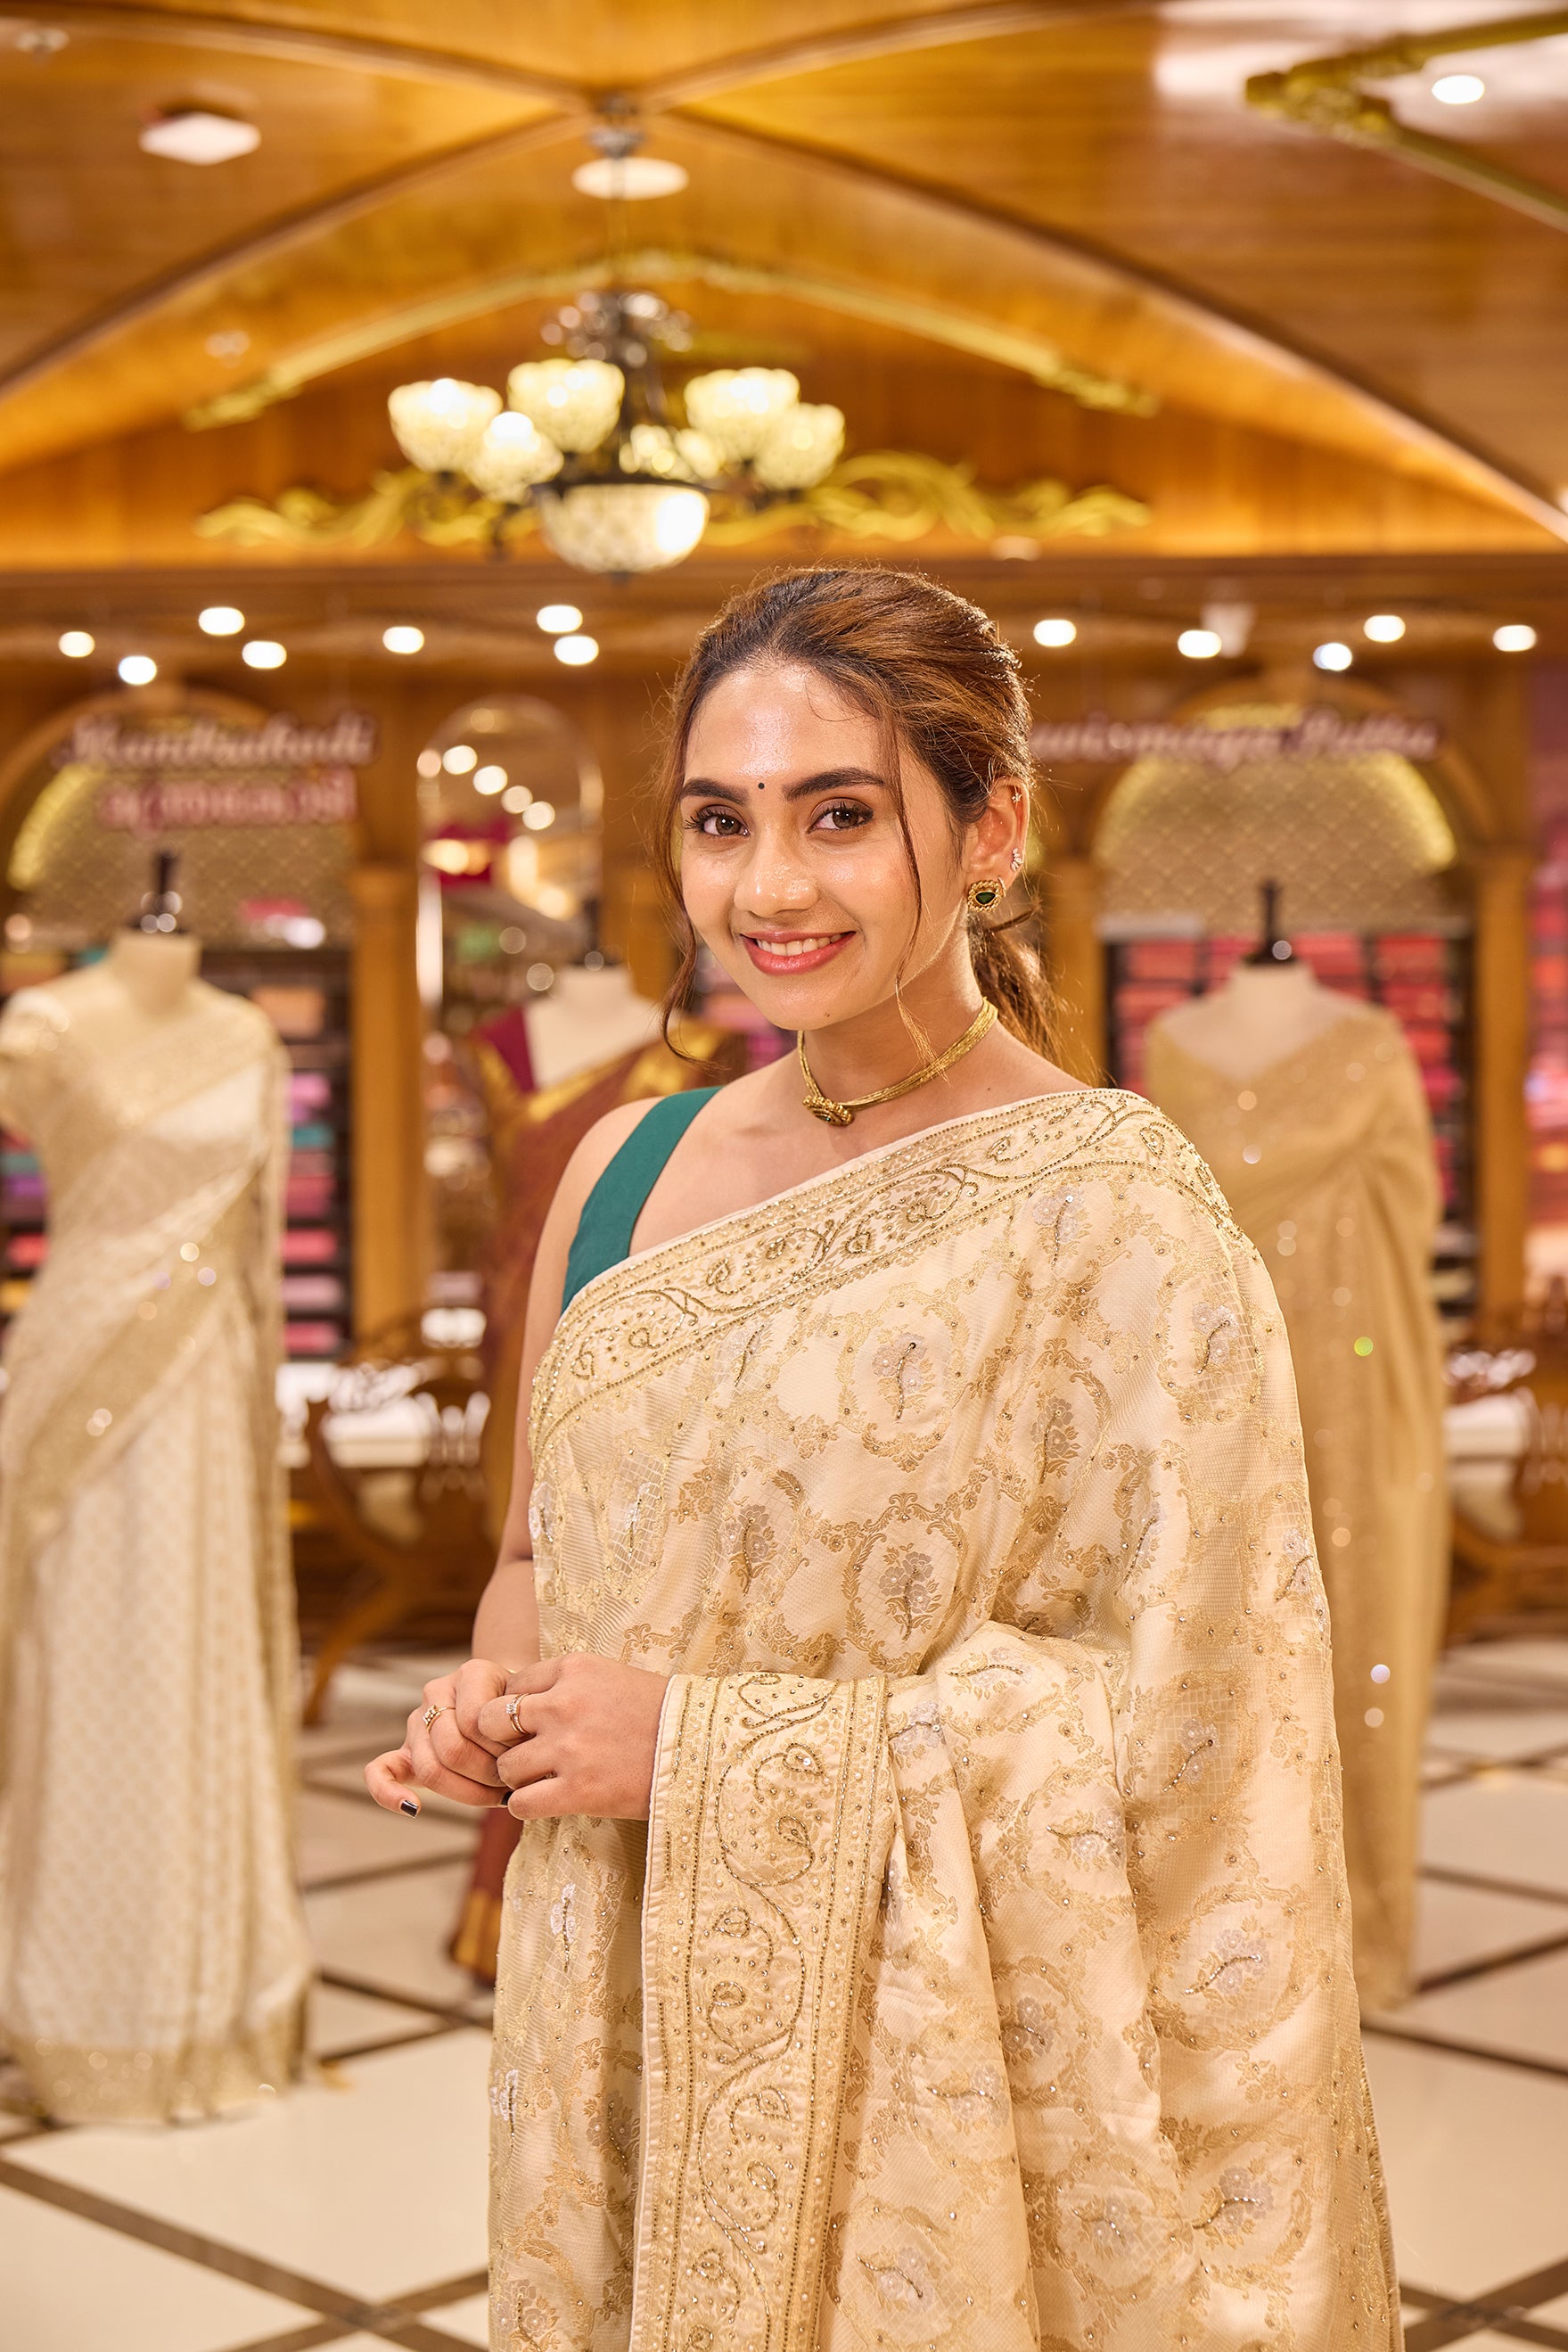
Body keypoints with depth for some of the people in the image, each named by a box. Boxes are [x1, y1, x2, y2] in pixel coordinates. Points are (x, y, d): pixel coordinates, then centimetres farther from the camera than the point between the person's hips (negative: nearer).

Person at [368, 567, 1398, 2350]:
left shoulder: (1112, 1217, -15)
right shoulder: (625, 1168, 2)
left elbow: (1179, 1725, -18)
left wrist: (707, 1747, -18)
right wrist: (494, 1704, -7)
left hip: (925, 2061, -5)